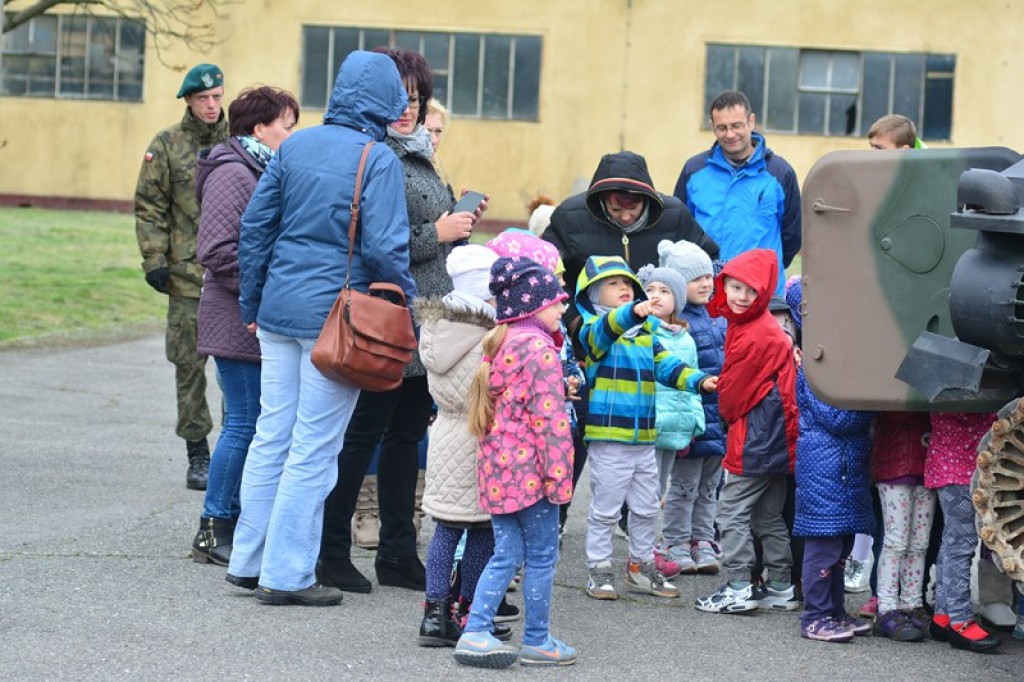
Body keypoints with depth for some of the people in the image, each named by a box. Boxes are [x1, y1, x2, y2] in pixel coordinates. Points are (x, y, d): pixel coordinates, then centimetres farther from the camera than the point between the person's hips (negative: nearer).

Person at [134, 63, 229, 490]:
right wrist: (154, 259, -6)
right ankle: (198, 454, 9)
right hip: (188, 273, -1)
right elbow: (150, 207, 3)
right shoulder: (167, 145, 3)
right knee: (190, 363, 2)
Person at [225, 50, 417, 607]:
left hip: (279, 310, 6)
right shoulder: (378, 159, -11)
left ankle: (248, 560, 20)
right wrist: (407, 305, 0)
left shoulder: (295, 146, 7)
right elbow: (385, 247, -16)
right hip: (338, 317, -6)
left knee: (272, 435, 14)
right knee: (314, 446, 0)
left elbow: (255, 224, 10)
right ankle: (286, 574, 3)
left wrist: (252, 301, 18)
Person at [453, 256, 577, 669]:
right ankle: (537, 642, 9)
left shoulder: (497, 344, 14)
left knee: (506, 553, 12)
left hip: (497, 465, 8)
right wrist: (559, 473, -16)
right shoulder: (539, 348, -13)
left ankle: (475, 633, 4)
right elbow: (550, 417, -17)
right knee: (541, 555, 2)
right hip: (529, 465, -8)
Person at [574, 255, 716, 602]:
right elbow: (604, 330, -31)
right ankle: (599, 571, 11)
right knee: (605, 508, 1)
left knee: (646, 509, 16)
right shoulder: (594, 329, -8)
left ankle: (642, 567, 30)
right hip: (607, 436, -7)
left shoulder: (646, 333, 14)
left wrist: (698, 380, -4)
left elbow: (666, 365, 13)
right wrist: (631, 313, -50)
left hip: (643, 437, 7)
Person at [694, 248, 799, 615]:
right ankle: (781, 588, 20)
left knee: (733, 511, -4)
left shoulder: (756, 336, -19)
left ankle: (739, 588, -4)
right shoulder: (768, 330, 11)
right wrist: (732, 412, 10)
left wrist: (727, 413, 6)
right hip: (775, 438, 10)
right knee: (769, 514, 15)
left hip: (754, 436, -10)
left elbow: (734, 391, -11)